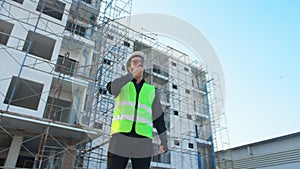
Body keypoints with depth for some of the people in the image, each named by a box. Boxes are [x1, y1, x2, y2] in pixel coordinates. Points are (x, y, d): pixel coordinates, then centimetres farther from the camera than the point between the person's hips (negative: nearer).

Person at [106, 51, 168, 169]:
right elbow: (111, 88, -11)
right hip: (120, 139, -1)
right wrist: (131, 75, -4)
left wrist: (164, 140, 6)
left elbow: (158, 116, 15)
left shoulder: (151, 90, 18)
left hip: (142, 141, 2)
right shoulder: (121, 84, 16)